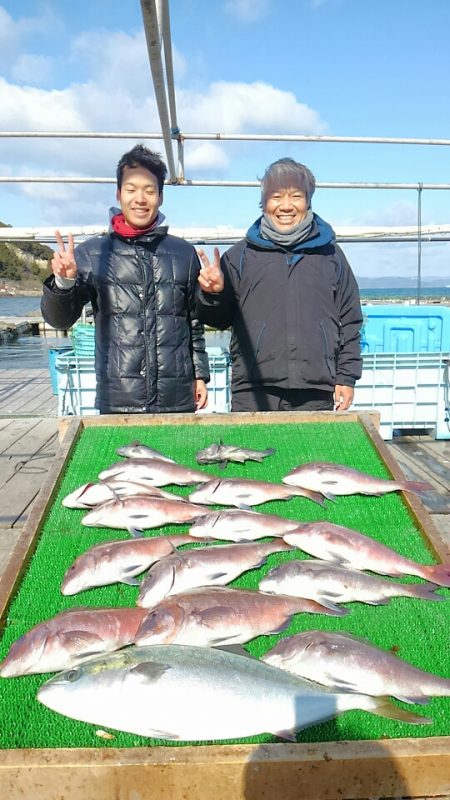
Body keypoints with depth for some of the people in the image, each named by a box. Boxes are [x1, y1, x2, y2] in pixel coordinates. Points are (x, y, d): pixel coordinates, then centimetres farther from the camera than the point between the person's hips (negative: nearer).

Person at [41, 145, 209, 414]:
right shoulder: (92, 253, 3)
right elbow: (60, 320, 0)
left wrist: (200, 375, 11)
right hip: (117, 402, -1)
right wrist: (64, 282, -19)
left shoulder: (184, 253, 7)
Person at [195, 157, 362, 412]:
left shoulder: (330, 254, 12)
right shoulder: (242, 254, 10)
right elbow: (220, 318, 13)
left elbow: (349, 321, 14)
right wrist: (213, 294, -9)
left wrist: (347, 377, 8)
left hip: (316, 393, 1)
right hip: (253, 393, -1)